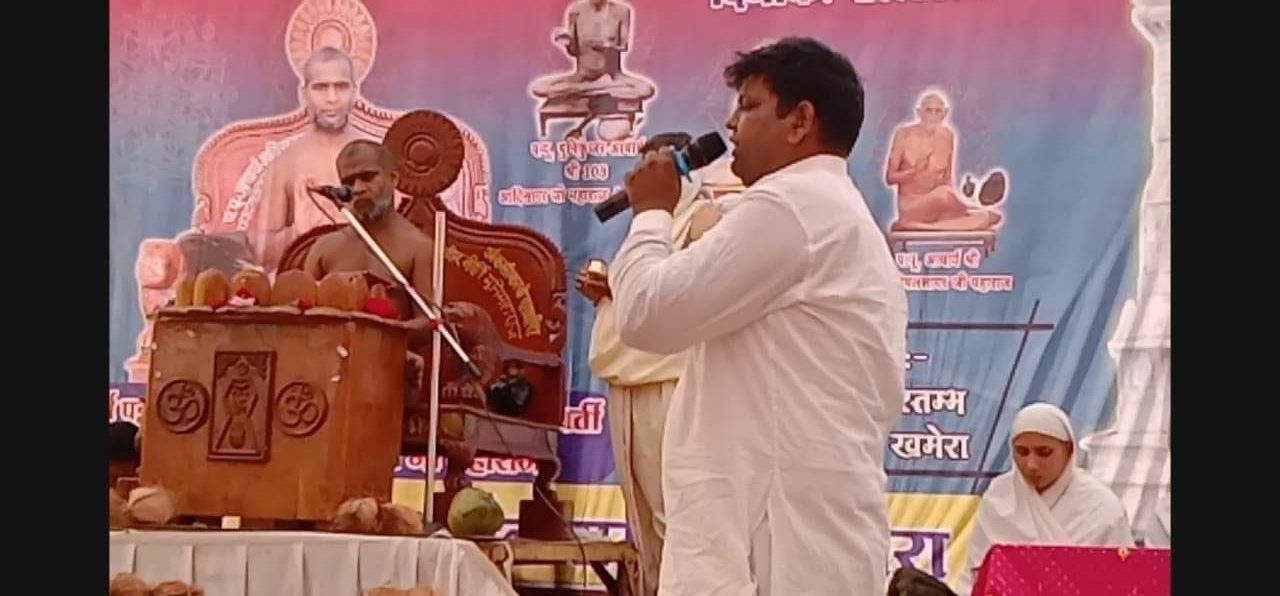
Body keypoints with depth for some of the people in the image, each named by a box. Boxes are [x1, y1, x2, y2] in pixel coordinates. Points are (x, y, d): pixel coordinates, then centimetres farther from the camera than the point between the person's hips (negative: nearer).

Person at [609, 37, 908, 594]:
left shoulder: (790, 205, -8)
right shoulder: (847, 218, 25)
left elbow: (648, 314, -10)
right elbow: (881, 396, 26)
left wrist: (652, 212, 7)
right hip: (819, 537, 10)